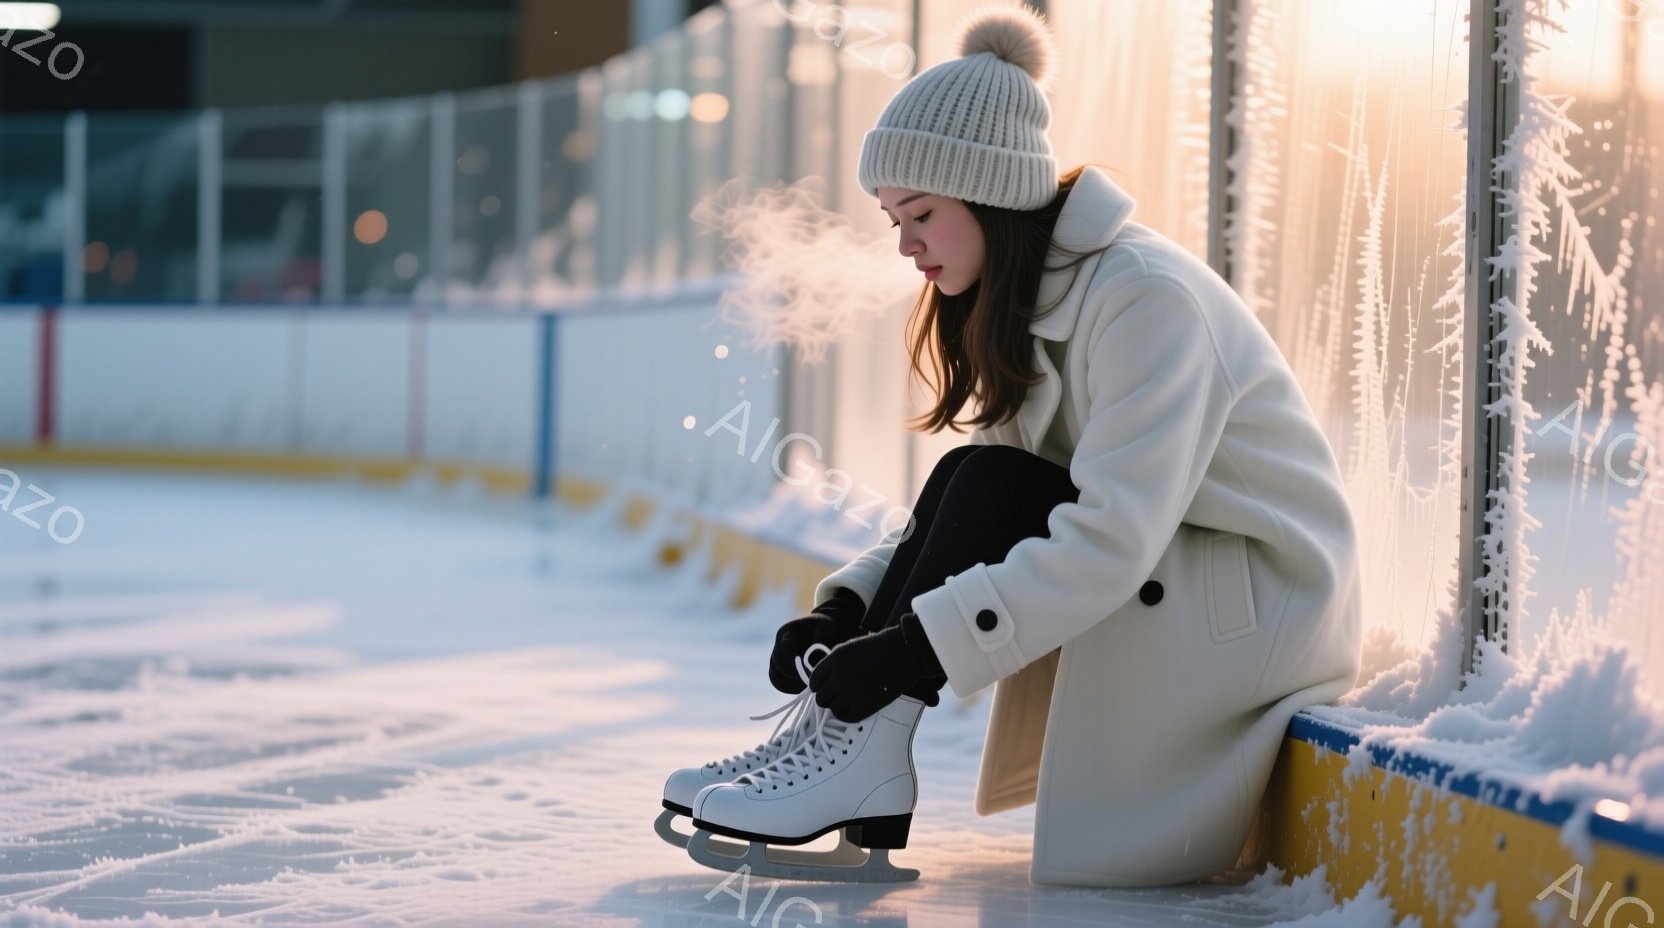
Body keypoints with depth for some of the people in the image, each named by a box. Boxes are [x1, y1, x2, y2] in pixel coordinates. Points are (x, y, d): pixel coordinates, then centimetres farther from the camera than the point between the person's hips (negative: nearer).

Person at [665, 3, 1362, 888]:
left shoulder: (1145, 297, -23)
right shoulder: (1025, 303, 5)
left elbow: (1109, 540, -31)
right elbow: (953, 515, 6)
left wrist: (910, 651, -33)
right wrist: (844, 608, -12)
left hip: (1269, 603, -8)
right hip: (1154, 582, 8)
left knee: (990, 486, -21)